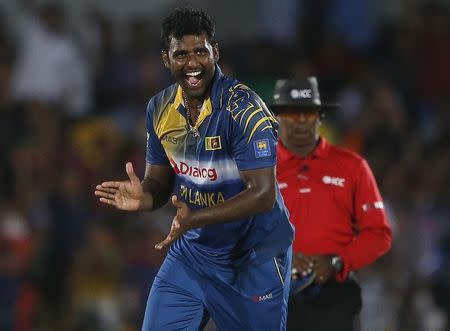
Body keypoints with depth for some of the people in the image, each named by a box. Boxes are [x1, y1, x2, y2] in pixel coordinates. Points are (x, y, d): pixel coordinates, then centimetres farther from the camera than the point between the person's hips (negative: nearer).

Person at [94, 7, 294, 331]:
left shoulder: (244, 108, -21)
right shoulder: (159, 109, -1)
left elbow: (263, 194, -25)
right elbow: (160, 181, 8)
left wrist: (194, 218, -36)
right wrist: (143, 197, -17)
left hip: (254, 257, -5)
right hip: (191, 252, 5)